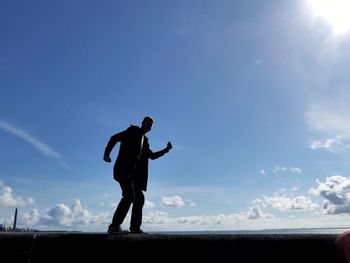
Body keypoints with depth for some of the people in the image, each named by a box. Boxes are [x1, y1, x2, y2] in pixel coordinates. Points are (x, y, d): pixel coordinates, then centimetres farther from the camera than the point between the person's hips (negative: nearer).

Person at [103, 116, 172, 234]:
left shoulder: (144, 140, 23)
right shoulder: (133, 131, 2)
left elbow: (152, 155, 28)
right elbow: (114, 138, -6)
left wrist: (166, 150, 19)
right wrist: (106, 153, -17)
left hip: (133, 173, 8)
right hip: (124, 170, -8)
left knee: (139, 198, 5)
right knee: (129, 196, -20)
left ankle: (135, 227, 12)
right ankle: (114, 226, -15)